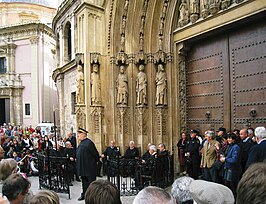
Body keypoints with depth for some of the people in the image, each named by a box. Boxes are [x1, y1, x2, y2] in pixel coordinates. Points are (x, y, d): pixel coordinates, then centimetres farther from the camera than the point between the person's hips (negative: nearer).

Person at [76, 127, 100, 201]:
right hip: (83, 167, 9)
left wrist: (96, 161, -3)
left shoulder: (89, 143, -17)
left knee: (91, 181, 0)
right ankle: (84, 194, 28)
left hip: (89, 167, -9)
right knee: (84, 181, 18)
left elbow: (95, 154, -14)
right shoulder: (81, 143, 11)